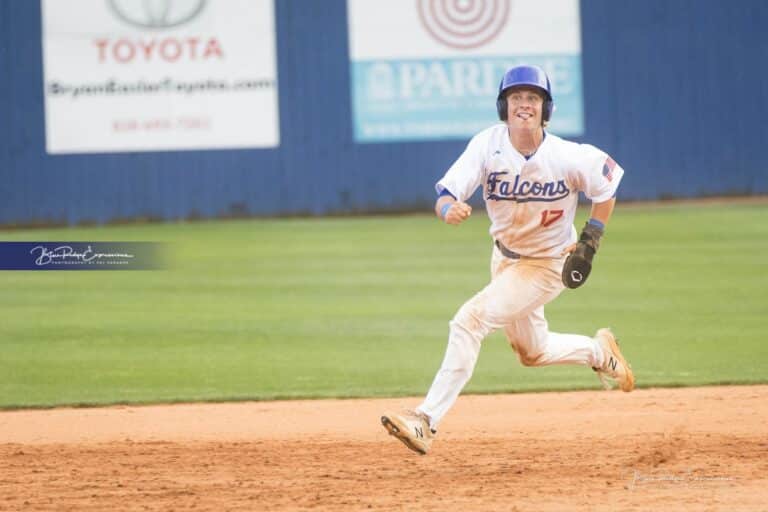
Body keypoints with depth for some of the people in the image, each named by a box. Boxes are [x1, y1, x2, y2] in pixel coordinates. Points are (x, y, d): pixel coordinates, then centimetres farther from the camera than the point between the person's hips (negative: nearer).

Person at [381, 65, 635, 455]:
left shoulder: (567, 158, -23)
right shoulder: (488, 145, -18)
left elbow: (608, 182, -4)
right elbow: (445, 194, -25)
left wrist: (590, 241, -10)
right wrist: (449, 208, -50)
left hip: (546, 265, -5)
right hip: (504, 258, 5)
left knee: (472, 318, -23)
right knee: (532, 352, 22)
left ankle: (427, 421, -23)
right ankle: (600, 352, 51)